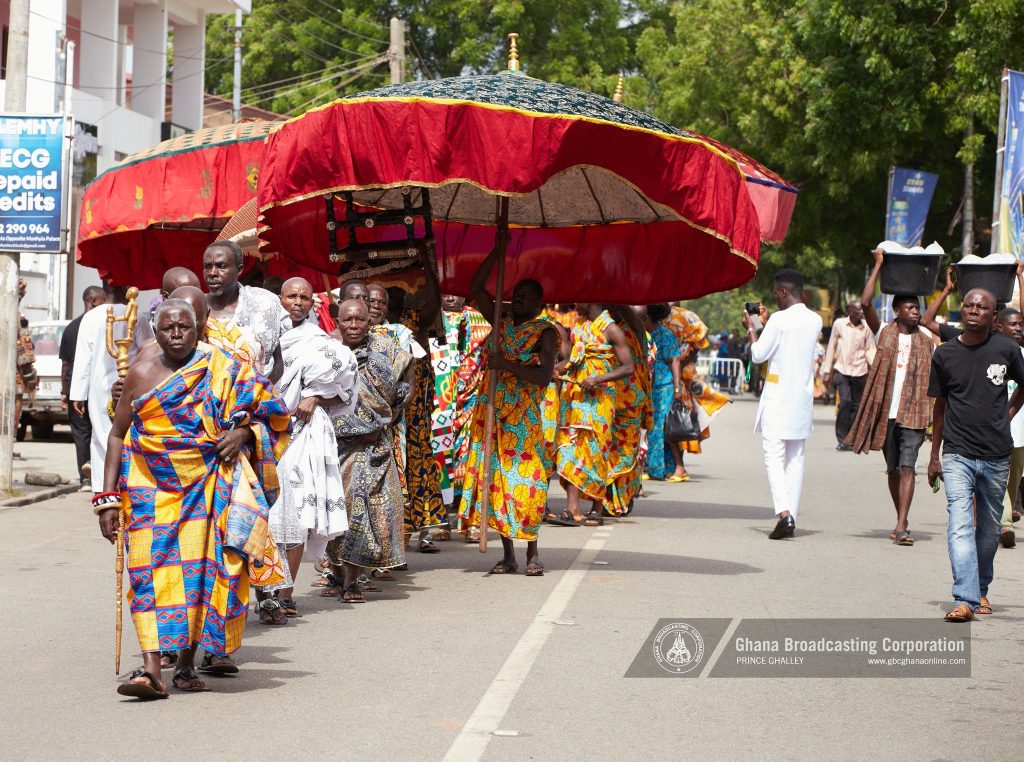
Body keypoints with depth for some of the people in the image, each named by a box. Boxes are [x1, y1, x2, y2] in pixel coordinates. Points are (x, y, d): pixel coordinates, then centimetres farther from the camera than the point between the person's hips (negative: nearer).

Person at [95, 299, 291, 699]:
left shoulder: (223, 371, 2)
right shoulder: (141, 374, 5)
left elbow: (267, 407, 11)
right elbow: (117, 436, 9)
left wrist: (242, 431, -10)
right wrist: (108, 498, 3)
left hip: (207, 485, 0)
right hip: (152, 486, 0)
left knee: (201, 568, -4)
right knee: (153, 568, -12)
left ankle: (186, 664, 8)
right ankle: (151, 669, -22)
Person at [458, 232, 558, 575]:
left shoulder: (545, 332, 0)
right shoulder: (501, 324, 14)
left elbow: (545, 375, -13)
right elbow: (476, 287, 9)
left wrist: (507, 365, -20)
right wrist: (498, 251, 5)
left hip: (529, 417, -5)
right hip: (496, 414, 5)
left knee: (526, 482, -7)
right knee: (497, 480, 0)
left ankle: (532, 552, 2)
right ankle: (508, 556, 5)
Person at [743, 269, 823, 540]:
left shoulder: (780, 319, -14)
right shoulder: (815, 321, 6)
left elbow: (758, 354, -8)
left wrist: (751, 329, 7)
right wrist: (767, 323, 27)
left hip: (778, 398, -6)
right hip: (803, 398, 6)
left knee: (774, 456, -5)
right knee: (795, 459, 10)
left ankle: (784, 512, -22)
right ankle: (792, 515, 9)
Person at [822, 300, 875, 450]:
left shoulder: (866, 328, 2)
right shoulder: (839, 324, -1)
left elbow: (870, 349, 8)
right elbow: (831, 348, 6)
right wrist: (827, 372, 6)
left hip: (860, 372, 2)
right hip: (842, 370, -2)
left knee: (856, 405, 4)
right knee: (845, 401, -17)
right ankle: (841, 439, -9)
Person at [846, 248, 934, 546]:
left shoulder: (926, 342, 8)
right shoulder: (885, 333, 5)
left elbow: (931, 381, 10)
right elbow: (865, 303, -7)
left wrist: (933, 416, 2)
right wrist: (878, 265, -5)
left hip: (913, 413, -1)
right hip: (886, 411, 1)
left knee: (907, 467, -12)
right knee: (893, 469, 10)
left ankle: (901, 527, -19)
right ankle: (901, 522, 23)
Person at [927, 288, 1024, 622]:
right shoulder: (945, 354, 1)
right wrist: (934, 456, 12)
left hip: (996, 456, 1)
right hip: (957, 456, -1)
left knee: (989, 528, 12)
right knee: (960, 525, -15)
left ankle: (981, 590, 31)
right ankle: (965, 600, -22)